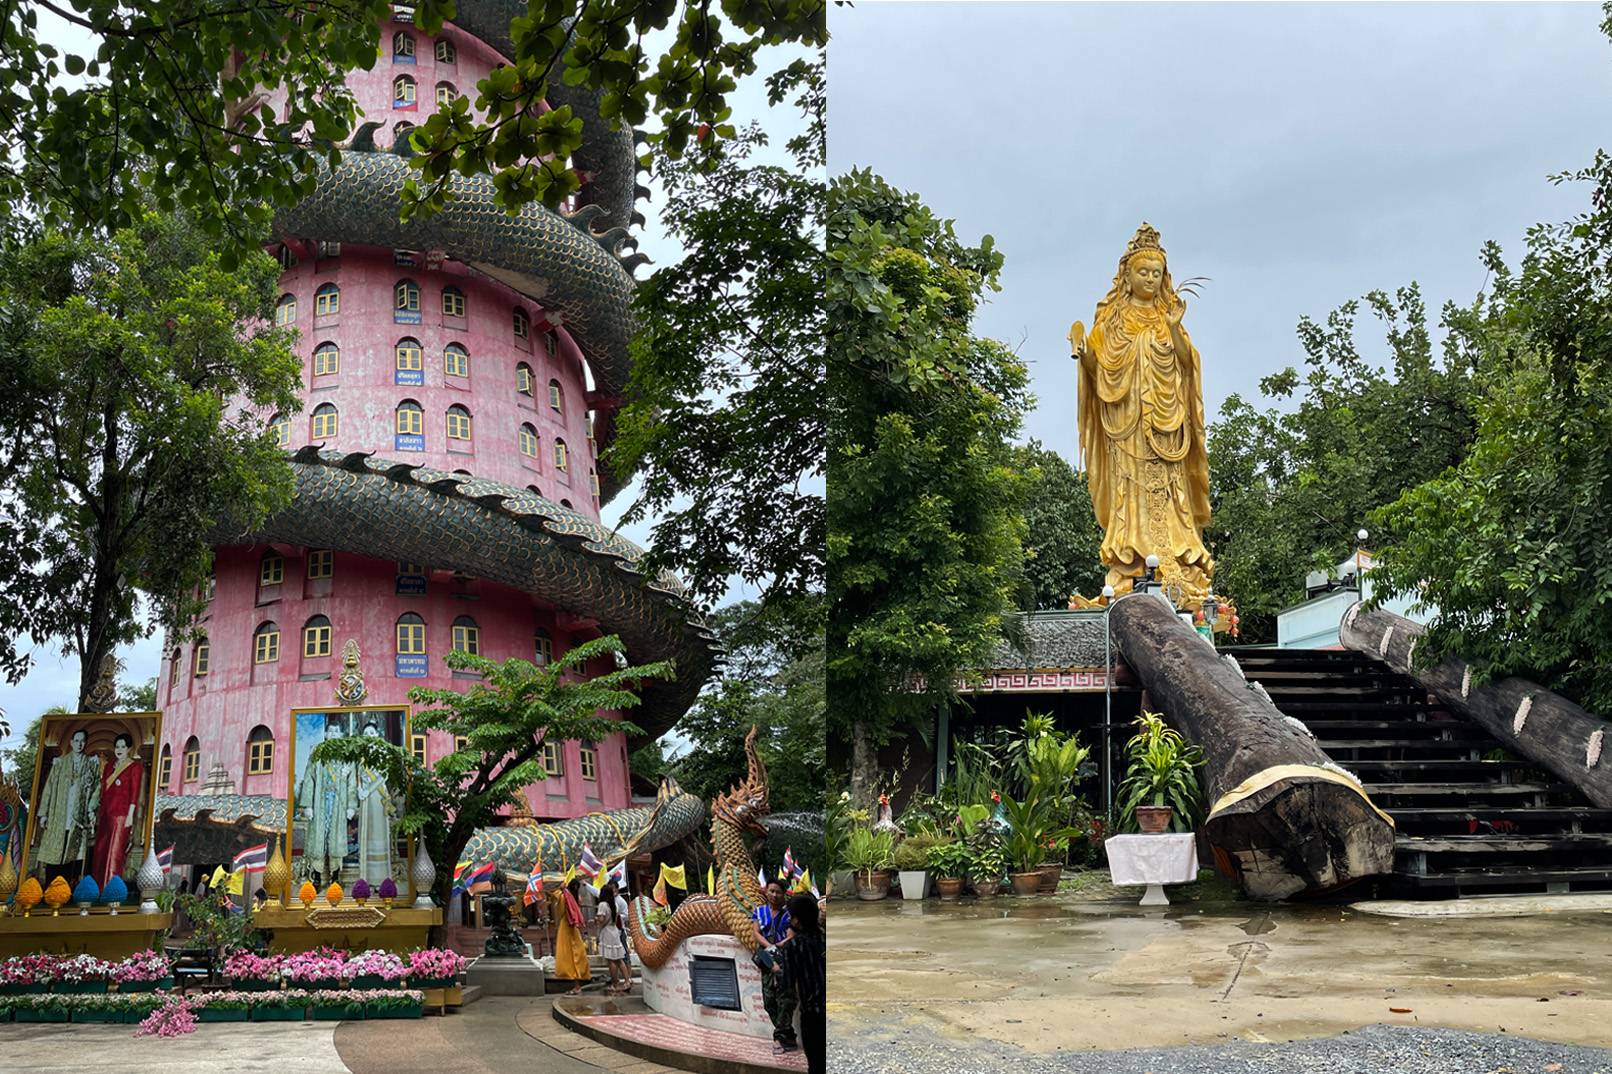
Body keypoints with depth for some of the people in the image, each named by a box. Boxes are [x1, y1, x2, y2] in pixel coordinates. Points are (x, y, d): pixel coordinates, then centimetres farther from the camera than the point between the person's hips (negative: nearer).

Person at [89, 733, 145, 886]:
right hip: (106, 814, 7)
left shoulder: (135, 767, -1)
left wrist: (130, 815, -13)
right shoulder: (109, 767, 17)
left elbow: (134, 792, -7)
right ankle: (99, 887, 13)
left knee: (115, 851, -8)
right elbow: (103, 790, 18)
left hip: (121, 814, -7)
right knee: (100, 850, 6)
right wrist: (98, 814, 13)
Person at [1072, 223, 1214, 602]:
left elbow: (1186, 363, 4)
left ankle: (1178, 574, -9)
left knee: (1166, 489, -6)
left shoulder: (1167, 315, 14)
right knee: (1128, 489, -7)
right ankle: (1126, 576, -10)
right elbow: (1098, 366, 4)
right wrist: (1082, 349, -16)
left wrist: (1174, 328, -11)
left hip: (1163, 419, 1)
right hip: (1125, 419, -1)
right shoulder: (1112, 316, 11)